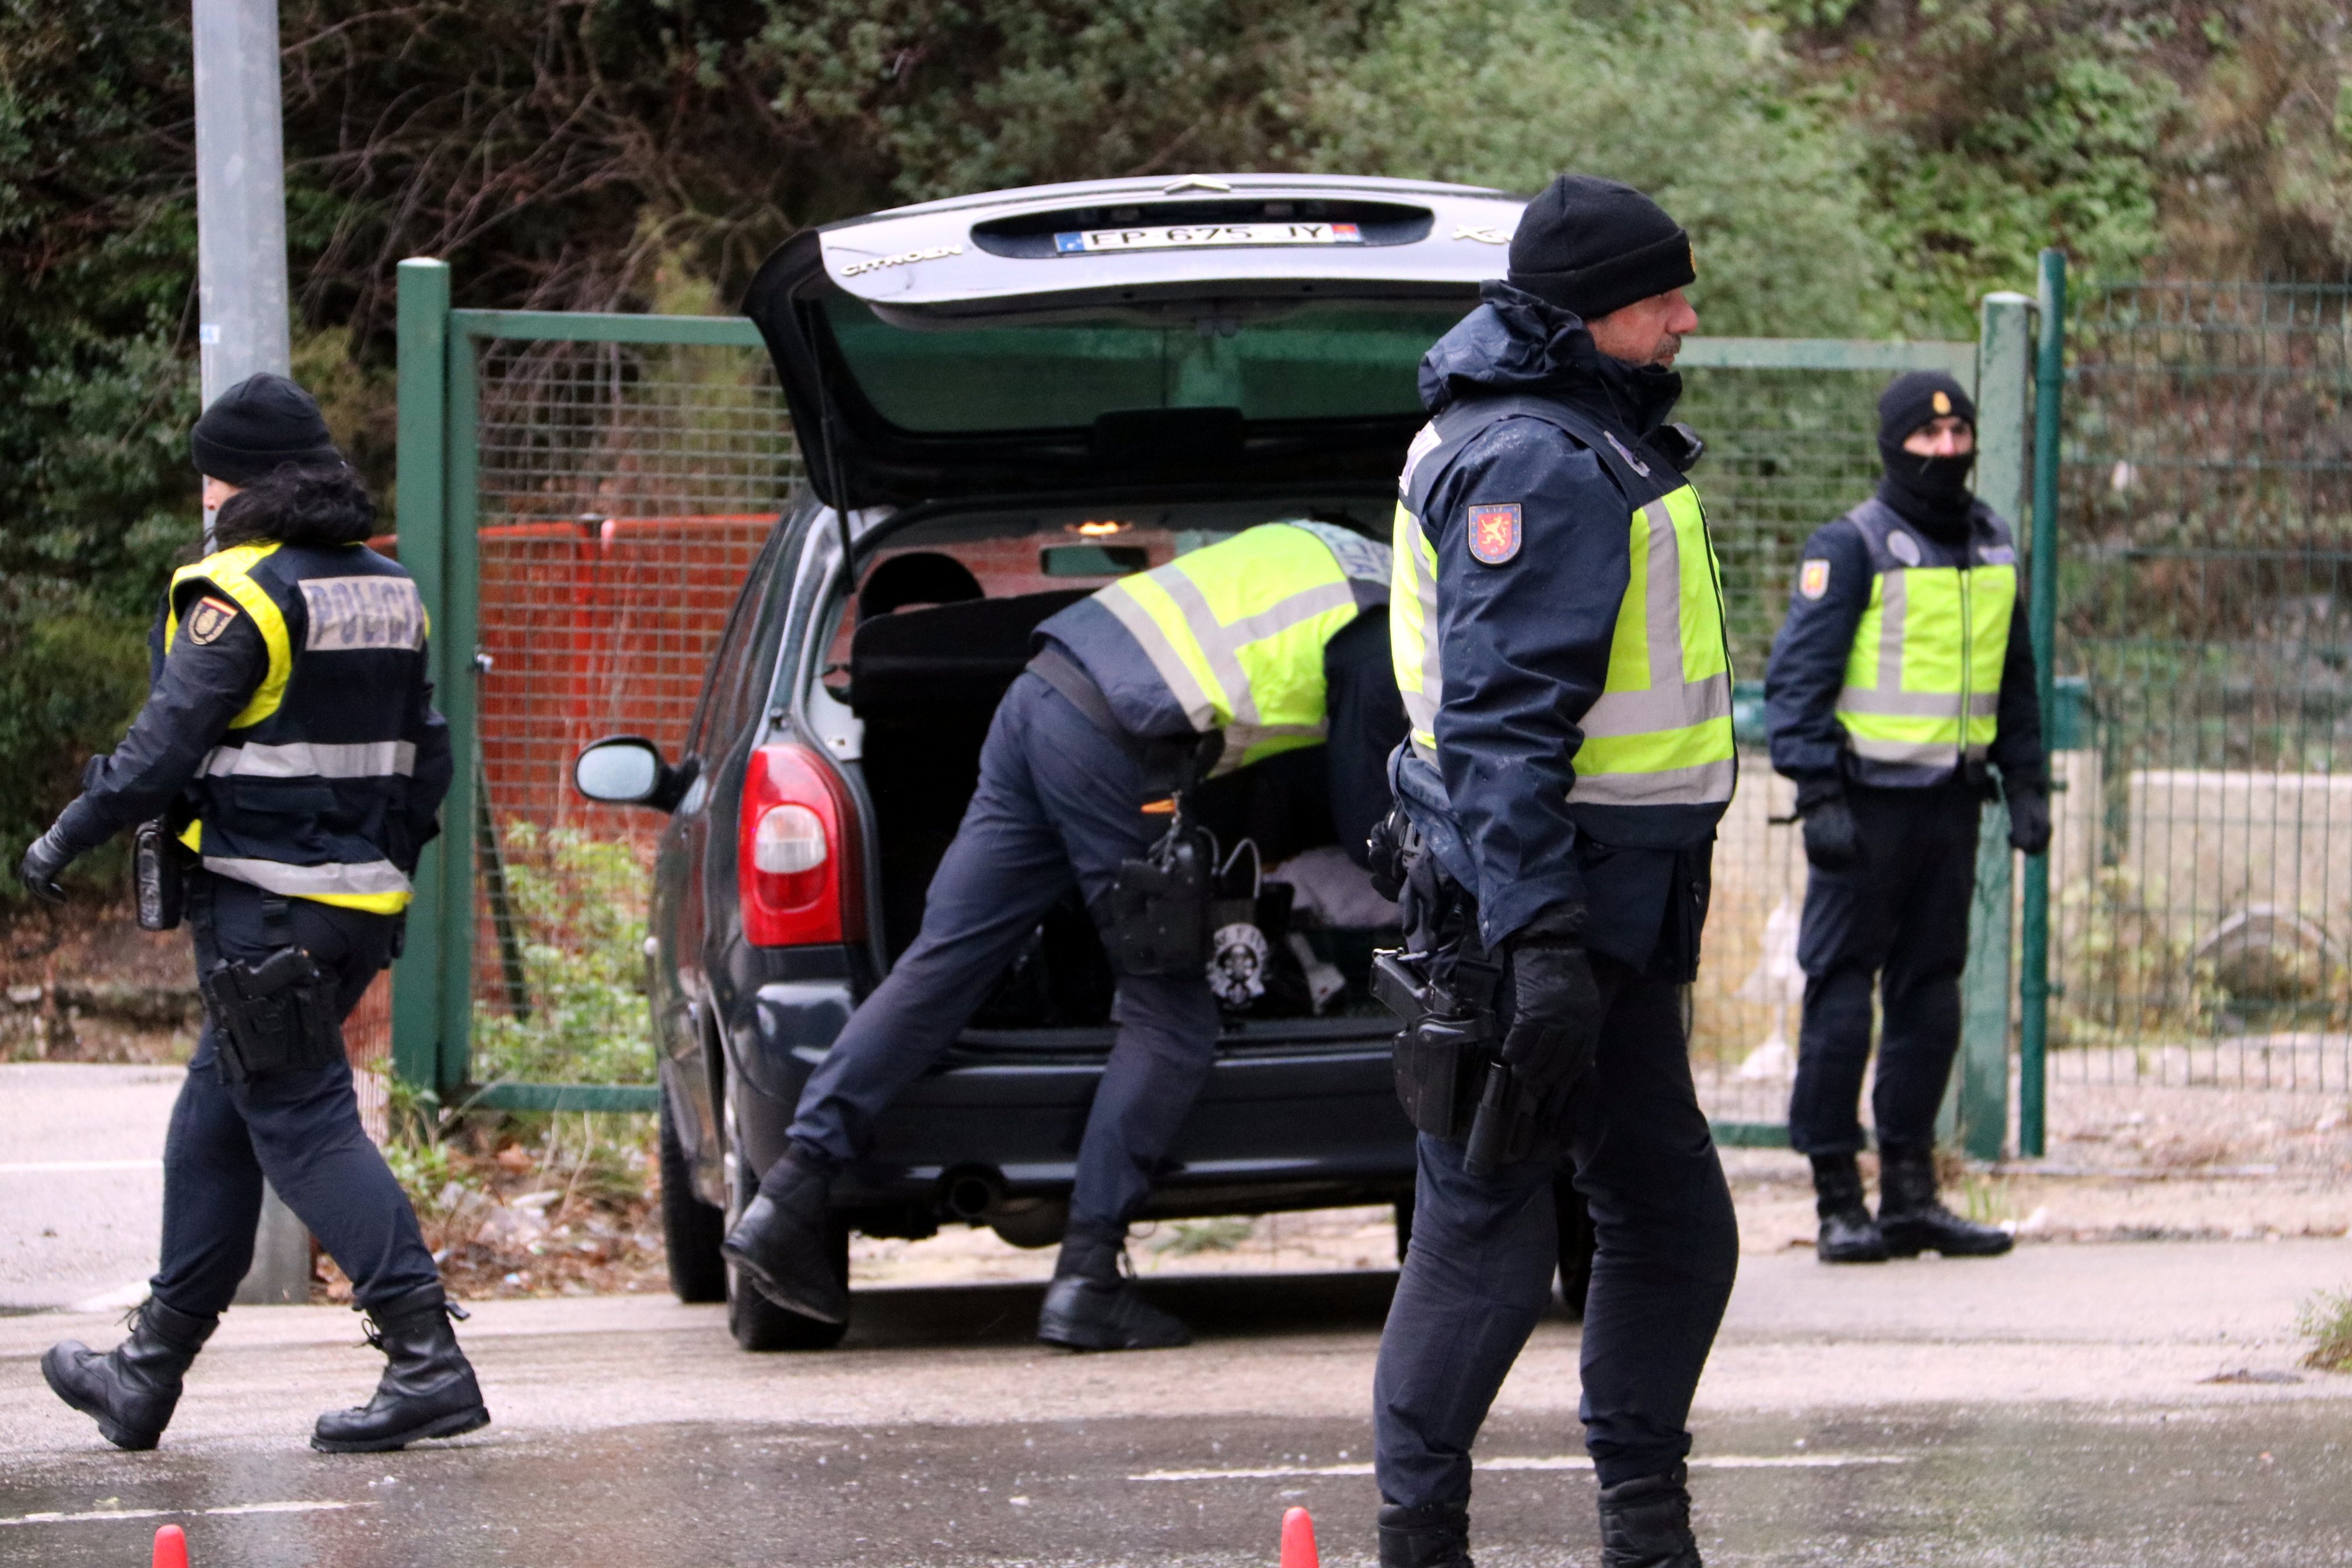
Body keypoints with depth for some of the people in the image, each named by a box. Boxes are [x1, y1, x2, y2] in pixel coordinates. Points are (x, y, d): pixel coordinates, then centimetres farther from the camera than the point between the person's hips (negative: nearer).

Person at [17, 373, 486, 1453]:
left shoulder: (244, 595, -13)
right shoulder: (390, 594, 12)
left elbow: (166, 744, -15)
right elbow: (426, 758, 16)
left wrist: (68, 837, -4)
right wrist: (387, 868, 25)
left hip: (263, 909, -9)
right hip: (360, 905, 9)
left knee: (304, 1126, -7)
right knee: (213, 1124, 16)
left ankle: (427, 1361, -16)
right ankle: (149, 1374, 23)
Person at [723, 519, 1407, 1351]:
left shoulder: (1332, 554, 24)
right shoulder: (1381, 640, 1)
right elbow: (1362, 813, 10)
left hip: (1043, 691, 8)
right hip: (1116, 749, -8)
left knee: (943, 961, 5)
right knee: (1171, 1017, 3)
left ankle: (789, 1198, -2)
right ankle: (1087, 1279, -2)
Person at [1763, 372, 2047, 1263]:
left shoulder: (1993, 549, 13)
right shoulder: (1852, 548, -7)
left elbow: (2015, 679, 23)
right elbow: (1797, 679, -10)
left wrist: (2026, 785, 15)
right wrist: (1818, 797, -17)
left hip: (1951, 802, 7)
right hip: (1869, 801, -6)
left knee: (1931, 993, 9)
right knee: (1841, 993, -5)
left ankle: (1910, 1194, 14)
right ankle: (1839, 1201, -2)